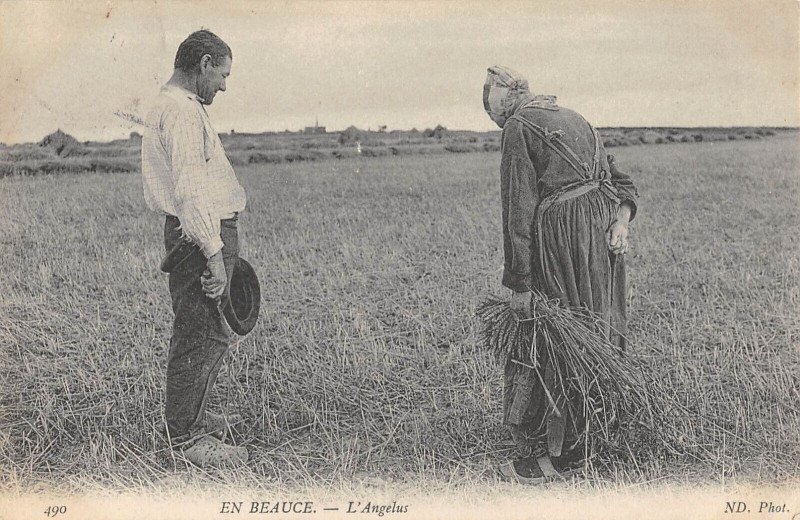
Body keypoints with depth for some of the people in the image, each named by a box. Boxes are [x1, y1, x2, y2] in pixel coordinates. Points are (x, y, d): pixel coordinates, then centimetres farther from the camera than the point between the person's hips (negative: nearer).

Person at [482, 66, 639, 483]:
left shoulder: (517, 128, -4)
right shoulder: (572, 119, 21)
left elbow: (518, 209, -12)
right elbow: (622, 182, 16)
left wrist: (518, 284, -13)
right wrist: (621, 224, -1)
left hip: (562, 234, -8)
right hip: (604, 232, 8)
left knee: (548, 342, 0)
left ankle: (550, 454, 7)